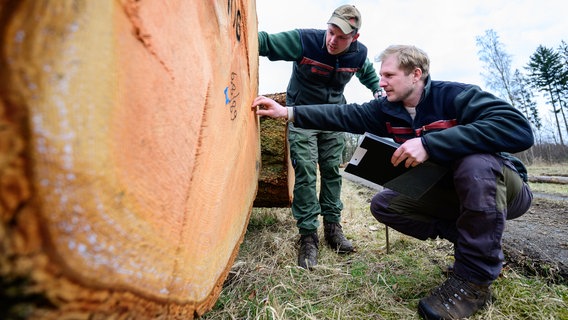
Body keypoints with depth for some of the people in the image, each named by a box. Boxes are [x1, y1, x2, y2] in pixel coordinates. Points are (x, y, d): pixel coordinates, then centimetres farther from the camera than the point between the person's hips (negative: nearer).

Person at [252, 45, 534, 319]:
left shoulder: (456, 96, -23)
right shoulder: (387, 110, -6)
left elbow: (518, 129, -36)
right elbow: (344, 115, -12)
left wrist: (429, 143, -43)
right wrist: (288, 112, -18)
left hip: (503, 187, -5)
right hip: (447, 191, 6)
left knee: (474, 160, -38)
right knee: (383, 204, -7)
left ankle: (474, 278, -20)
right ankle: (479, 241, 0)